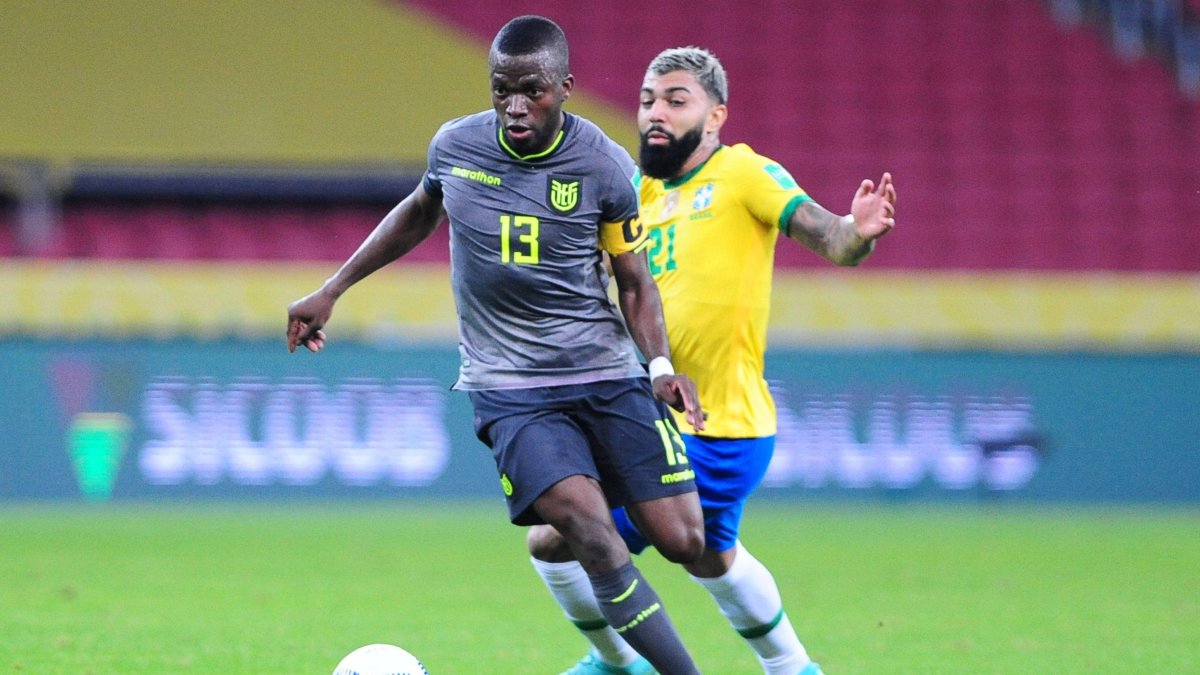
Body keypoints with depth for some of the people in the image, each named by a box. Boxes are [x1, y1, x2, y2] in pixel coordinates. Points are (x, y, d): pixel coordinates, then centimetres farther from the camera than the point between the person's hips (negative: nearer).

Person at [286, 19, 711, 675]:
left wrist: (661, 363, -15)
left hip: (607, 374, 1)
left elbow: (634, 282, 3)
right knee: (591, 534, -24)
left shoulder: (604, 166, -6)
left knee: (682, 542, -5)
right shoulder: (454, 146, -2)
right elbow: (417, 214, 21)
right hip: (511, 388, -1)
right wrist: (330, 291, 22)